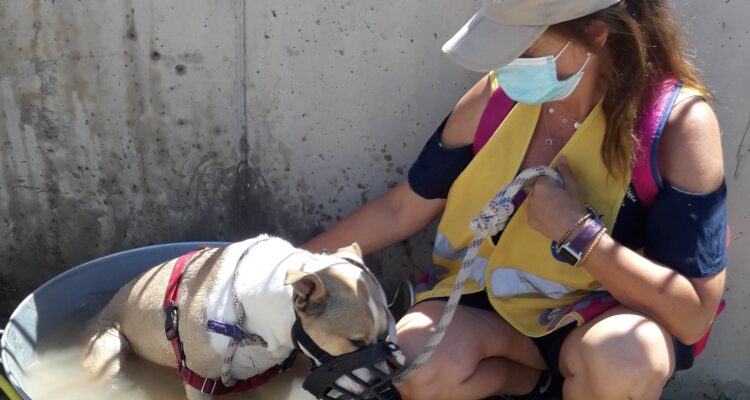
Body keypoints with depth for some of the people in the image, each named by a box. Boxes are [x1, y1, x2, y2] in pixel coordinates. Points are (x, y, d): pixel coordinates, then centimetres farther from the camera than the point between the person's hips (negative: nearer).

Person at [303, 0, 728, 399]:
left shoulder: (678, 121, -23)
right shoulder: (497, 96, -13)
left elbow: (694, 316, -24)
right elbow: (402, 209, -1)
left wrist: (578, 233, -31)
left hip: (609, 310, -2)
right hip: (500, 292, 3)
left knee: (621, 357, -37)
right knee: (414, 365, -24)